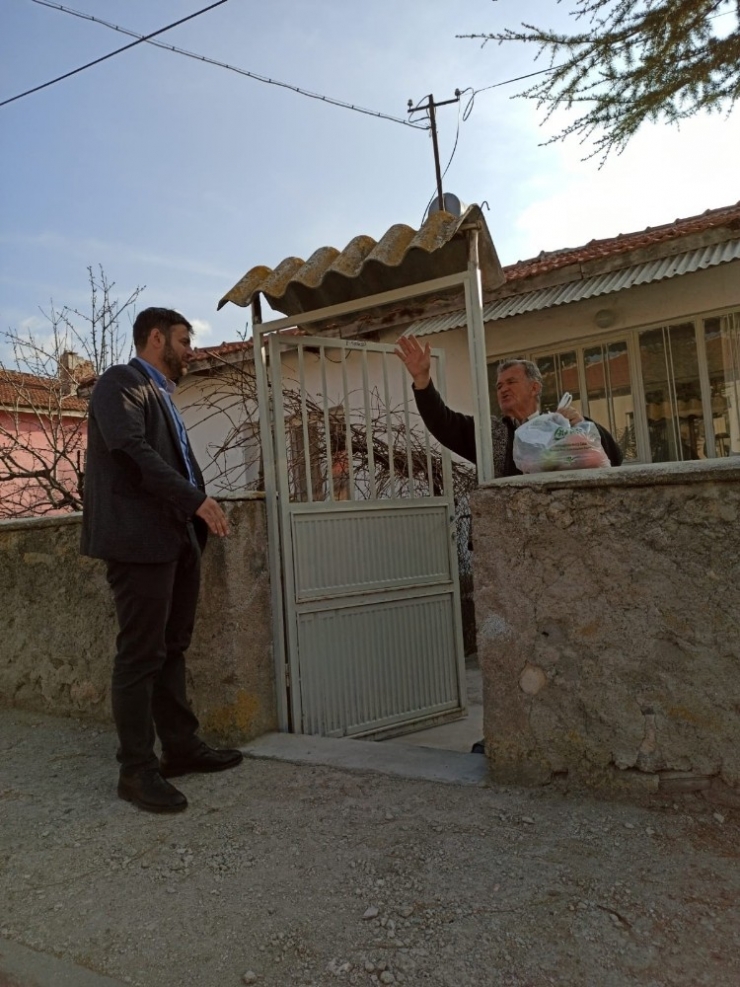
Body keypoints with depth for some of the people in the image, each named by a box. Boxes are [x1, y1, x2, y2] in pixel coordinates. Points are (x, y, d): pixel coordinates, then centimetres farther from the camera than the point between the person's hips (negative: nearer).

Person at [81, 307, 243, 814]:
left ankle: (181, 747, 25)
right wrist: (197, 499, -20)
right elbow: (131, 448, -19)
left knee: (172, 649, 14)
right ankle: (137, 769, 8)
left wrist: (201, 509, 5)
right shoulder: (121, 382, -5)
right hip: (141, 538, -9)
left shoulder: (161, 393, 22)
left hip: (177, 537, 9)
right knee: (140, 655, -3)